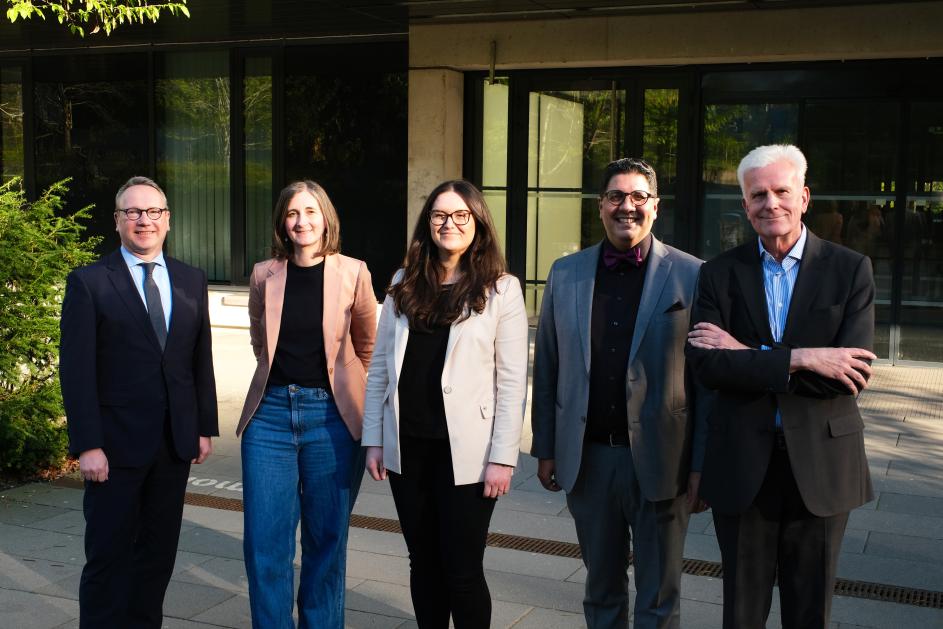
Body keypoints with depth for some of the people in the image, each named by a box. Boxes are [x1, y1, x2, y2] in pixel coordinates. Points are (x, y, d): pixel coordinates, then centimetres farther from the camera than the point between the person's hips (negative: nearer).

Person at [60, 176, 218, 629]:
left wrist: (206, 427, 7)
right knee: (108, 555, 5)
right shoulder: (89, 282, -4)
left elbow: (201, 361, 10)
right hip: (117, 443, -4)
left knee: (159, 552, 13)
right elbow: (76, 370, -9)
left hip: (176, 440, 4)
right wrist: (87, 445, -14)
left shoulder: (192, 281, 8)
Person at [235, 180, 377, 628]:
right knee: (264, 543, 1)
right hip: (271, 412, 2)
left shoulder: (353, 273, -2)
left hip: (331, 415, -1)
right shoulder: (264, 275, 3)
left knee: (327, 541, 8)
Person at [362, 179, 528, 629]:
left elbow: (513, 382, -7)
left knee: (463, 570, 0)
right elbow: (380, 366, 10)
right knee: (424, 563, 14)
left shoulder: (501, 289, -3)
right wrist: (373, 439, 5)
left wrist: (502, 457, -11)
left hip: (465, 452, -4)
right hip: (408, 447, 4)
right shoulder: (404, 285, 8)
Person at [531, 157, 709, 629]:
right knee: (601, 591, 18)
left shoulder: (691, 276, -4)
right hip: (587, 458, 3)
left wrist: (701, 465, -7)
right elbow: (546, 367, 9)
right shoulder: (565, 274, 6)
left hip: (659, 461, -3)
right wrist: (545, 448, 8)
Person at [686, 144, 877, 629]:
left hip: (820, 464, 0)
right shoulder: (720, 274, -1)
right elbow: (707, 365, -14)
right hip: (742, 467, 1)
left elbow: (852, 373, -15)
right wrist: (800, 358, -23)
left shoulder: (850, 270, -3)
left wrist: (748, 354, -17)